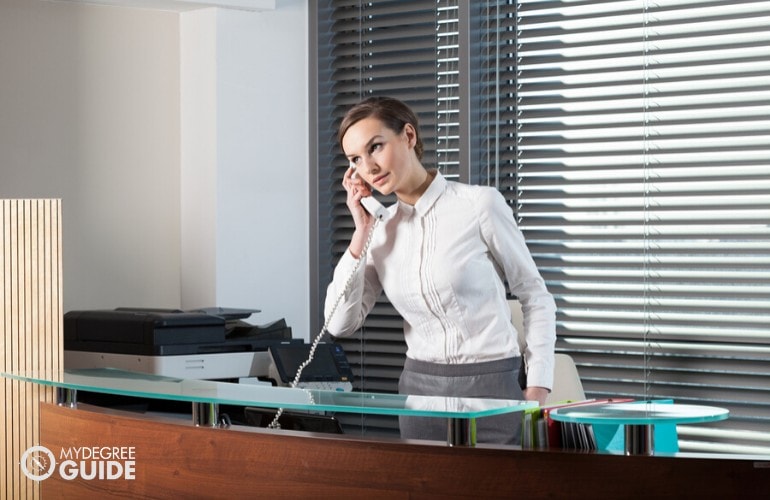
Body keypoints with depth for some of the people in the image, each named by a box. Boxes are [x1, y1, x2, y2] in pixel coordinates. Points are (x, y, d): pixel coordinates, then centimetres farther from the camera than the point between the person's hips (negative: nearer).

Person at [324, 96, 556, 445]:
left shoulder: (479, 204, -8)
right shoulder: (381, 227, 6)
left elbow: (535, 297, -1)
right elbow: (340, 324, -1)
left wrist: (538, 390, -8)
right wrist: (362, 234, -4)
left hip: (491, 388, -4)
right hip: (419, 388, 4)